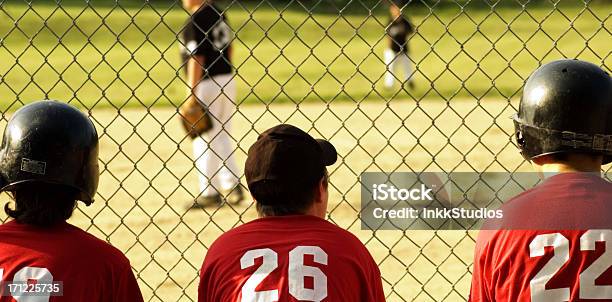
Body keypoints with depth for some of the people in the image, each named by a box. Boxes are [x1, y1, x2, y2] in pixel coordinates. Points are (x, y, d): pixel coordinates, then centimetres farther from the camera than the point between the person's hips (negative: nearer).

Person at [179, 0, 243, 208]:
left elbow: (196, 59, -19)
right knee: (221, 136, 17)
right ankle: (232, 186, 15)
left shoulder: (195, 21, -16)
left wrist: (192, 95, -17)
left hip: (206, 84, -8)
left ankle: (209, 193, 5)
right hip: (226, 80, 8)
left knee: (204, 138, 1)